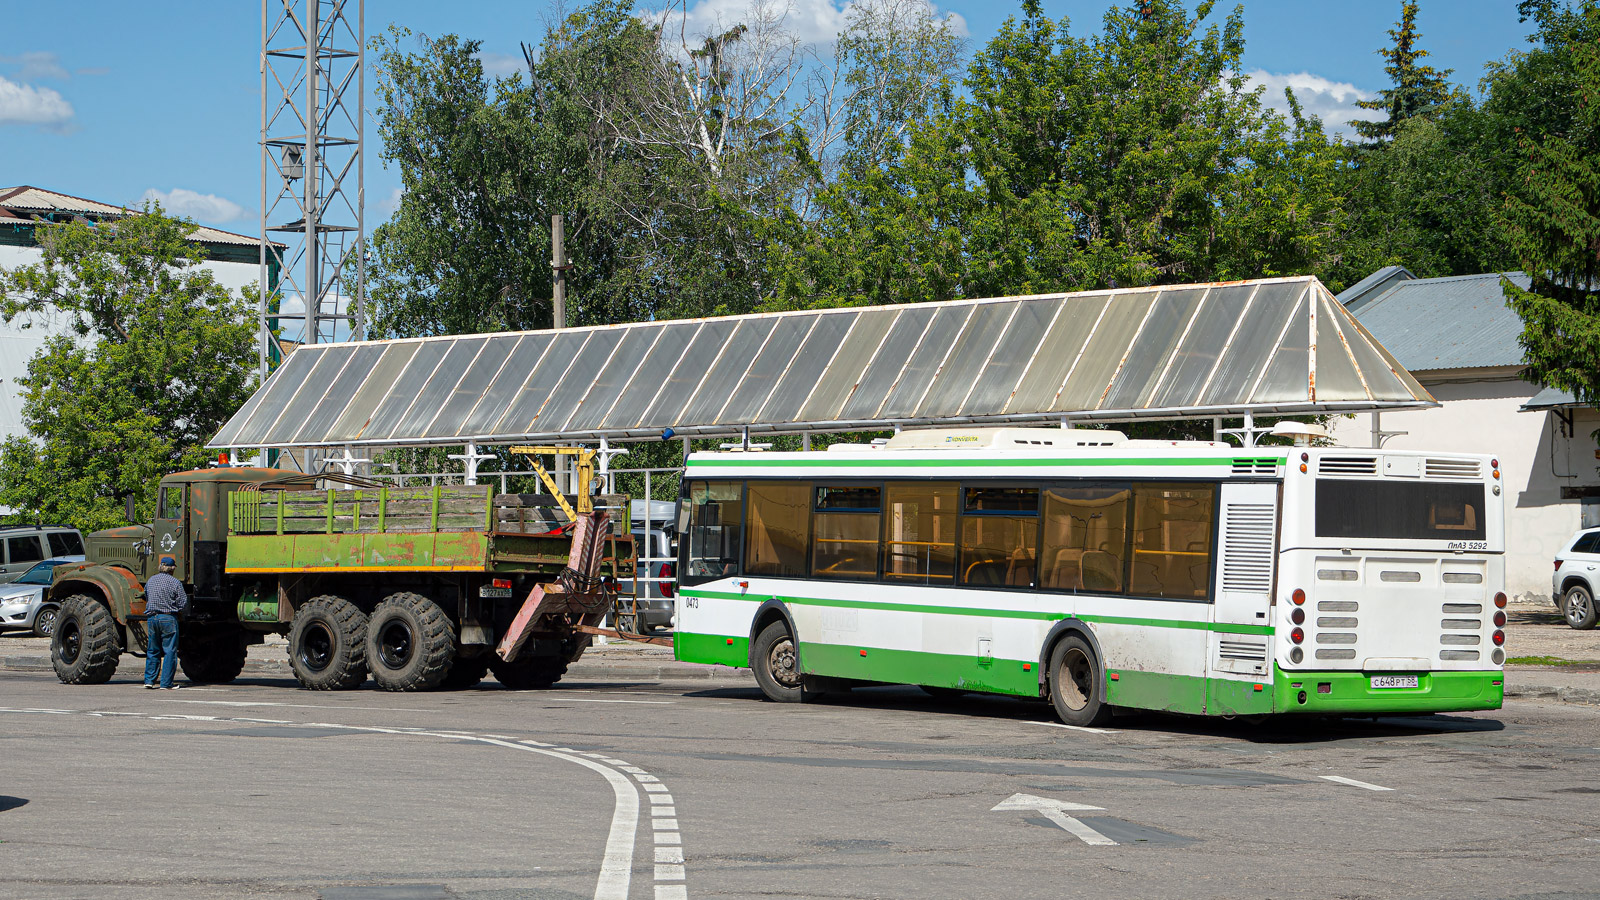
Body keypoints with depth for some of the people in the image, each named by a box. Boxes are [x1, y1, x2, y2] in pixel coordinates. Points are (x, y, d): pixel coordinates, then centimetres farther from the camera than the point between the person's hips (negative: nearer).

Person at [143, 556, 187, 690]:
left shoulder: (151, 580, 8)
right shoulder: (175, 583, -8)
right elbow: (183, 603, -7)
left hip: (151, 618, 5)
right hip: (168, 618, -5)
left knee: (152, 651, 14)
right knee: (169, 651, 0)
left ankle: (149, 680, 10)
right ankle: (166, 683, -1)